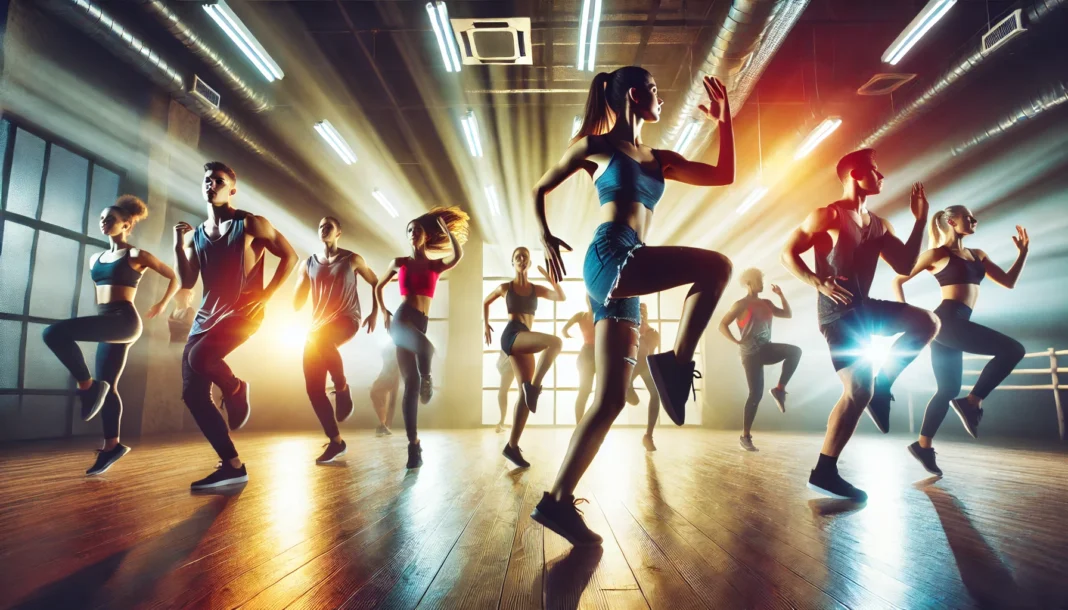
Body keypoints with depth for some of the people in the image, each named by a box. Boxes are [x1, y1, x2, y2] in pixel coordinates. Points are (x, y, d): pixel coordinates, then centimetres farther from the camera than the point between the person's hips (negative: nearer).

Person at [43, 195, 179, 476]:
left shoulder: (136, 255, -1)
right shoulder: (95, 258, 18)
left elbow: (175, 277, 4)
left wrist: (162, 305, 13)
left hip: (123, 321, -8)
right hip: (107, 323, 8)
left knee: (54, 333, -25)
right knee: (107, 387, 6)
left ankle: (87, 385, -13)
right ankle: (112, 445, 13)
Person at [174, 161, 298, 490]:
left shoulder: (251, 224, -2)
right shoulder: (195, 235, 13)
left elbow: (290, 256, -3)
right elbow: (187, 283, 10)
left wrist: (266, 295, -9)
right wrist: (178, 245, -2)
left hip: (243, 312, -6)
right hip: (206, 316, 6)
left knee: (199, 357, -33)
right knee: (193, 394, -1)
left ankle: (236, 390, 1)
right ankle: (233, 466, 5)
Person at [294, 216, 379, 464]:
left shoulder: (352, 259, 5)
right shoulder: (308, 264, 12)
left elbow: (376, 283, 13)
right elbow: (297, 302, 12)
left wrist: (374, 313, 5)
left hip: (346, 320, -4)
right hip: (318, 325, 4)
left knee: (320, 338, -40)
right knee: (313, 387, -5)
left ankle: (342, 388, -18)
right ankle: (336, 441, 5)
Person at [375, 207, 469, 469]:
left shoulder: (435, 265, 10)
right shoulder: (399, 263, 10)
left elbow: (458, 255, -12)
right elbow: (378, 287, 24)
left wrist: (445, 227, -5)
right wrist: (384, 312, 14)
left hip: (420, 324, 2)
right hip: (401, 320, -2)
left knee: (411, 384, -1)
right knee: (425, 347, -35)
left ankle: (414, 445, 7)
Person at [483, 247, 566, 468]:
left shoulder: (536, 289, 16)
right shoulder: (505, 288, 10)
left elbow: (561, 297, 3)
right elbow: (486, 302, 27)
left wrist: (550, 277, -5)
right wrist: (485, 324, 20)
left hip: (524, 339, 5)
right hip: (512, 335, -4)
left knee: (526, 392, -3)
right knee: (555, 342, -30)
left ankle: (512, 446, 0)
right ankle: (533, 386, -22)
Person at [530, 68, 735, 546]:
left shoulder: (660, 160, 26)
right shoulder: (596, 145, 11)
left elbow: (724, 175, 24)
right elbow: (540, 189, 17)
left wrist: (724, 121, 19)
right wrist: (546, 238, 4)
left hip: (626, 274, 6)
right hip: (610, 256, -6)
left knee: (610, 401, -1)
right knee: (717, 266, -17)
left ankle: (557, 501, 3)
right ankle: (676, 362, -12)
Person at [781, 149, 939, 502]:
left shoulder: (879, 225, 16)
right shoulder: (828, 215, -7)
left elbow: (905, 266, 13)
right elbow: (788, 253, -12)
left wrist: (920, 219, 11)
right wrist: (819, 283, -26)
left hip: (864, 307, 8)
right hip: (837, 312, -8)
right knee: (858, 392, -15)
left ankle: (881, 386, 9)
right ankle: (824, 472, -8)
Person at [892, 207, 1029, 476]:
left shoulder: (977, 255, 21)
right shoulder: (938, 254, 0)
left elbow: (1009, 281, 18)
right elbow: (898, 280, 0)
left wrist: (1023, 252, 10)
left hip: (956, 325, 8)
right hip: (947, 320, -8)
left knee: (949, 389, 9)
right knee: (1013, 350, -14)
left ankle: (923, 445, 15)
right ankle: (971, 402, -5)